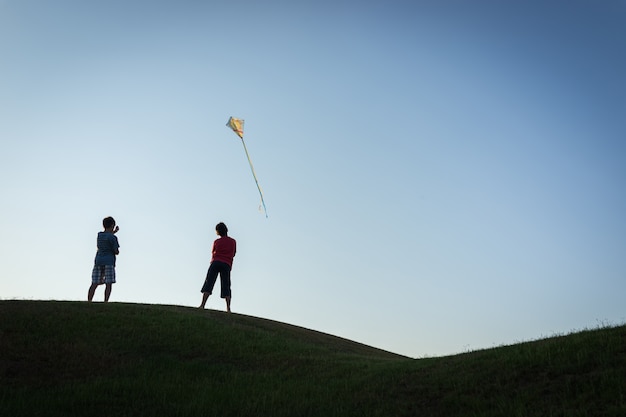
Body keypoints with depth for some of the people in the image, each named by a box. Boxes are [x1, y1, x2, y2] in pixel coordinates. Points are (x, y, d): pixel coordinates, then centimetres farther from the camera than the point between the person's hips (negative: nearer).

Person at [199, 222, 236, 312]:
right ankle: (228, 308, -13)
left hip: (216, 262, -1)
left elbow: (213, 253, 17)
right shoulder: (233, 241, 12)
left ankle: (202, 305, -14)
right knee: (226, 286, 0)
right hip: (227, 264, 1)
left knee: (209, 283, -3)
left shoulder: (216, 241, 10)